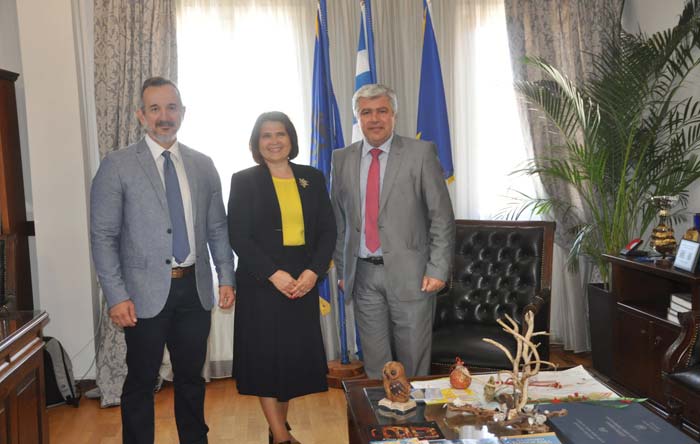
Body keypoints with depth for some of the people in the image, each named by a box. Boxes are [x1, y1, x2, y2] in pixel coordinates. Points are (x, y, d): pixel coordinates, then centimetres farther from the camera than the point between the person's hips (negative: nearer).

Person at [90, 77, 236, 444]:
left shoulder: (203, 165, 7)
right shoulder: (117, 166, -4)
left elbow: (217, 228, 11)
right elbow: (103, 237, -6)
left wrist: (226, 277, 3)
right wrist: (116, 296, -12)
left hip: (195, 289, 4)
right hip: (146, 293, -3)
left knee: (191, 378, 17)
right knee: (141, 382, 9)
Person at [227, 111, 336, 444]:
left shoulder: (312, 178, 8)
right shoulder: (244, 181, -1)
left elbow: (328, 230, 6)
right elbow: (238, 236, -7)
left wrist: (313, 271, -9)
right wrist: (274, 274, -15)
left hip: (304, 282, 3)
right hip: (261, 283, -3)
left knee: (296, 353, 7)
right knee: (265, 354, 1)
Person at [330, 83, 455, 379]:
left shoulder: (421, 153, -2)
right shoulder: (342, 159, 7)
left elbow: (442, 216, -4)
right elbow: (338, 220, 12)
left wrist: (438, 269, -9)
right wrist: (341, 269, 9)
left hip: (409, 273, -3)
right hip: (362, 274, 3)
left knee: (414, 359, 7)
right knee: (375, 361, 11)